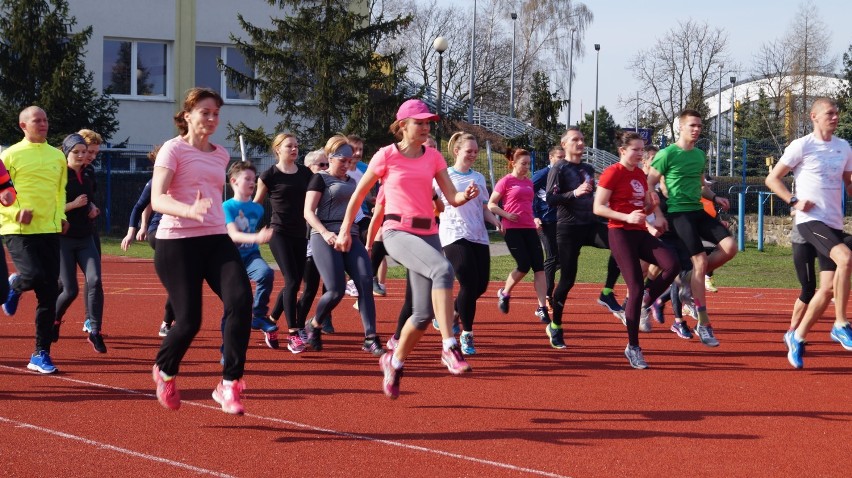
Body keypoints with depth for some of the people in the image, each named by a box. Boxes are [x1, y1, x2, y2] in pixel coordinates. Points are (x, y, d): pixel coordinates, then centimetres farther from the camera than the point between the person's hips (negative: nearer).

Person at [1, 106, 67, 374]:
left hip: (49, 231, 5)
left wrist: (61, 216, 9)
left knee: (49, 294, 1)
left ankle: (41, 354, 7)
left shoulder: (57, 156, 13)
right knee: (34, 276, -26)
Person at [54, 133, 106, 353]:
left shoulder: (88, 179, 10)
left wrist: (92, 208, 6)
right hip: (63, 239, -5)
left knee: (95, 281, -15)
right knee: (70, 290, -3)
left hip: (85, 239, 5)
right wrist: (73, 205, -21)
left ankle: (94, 331, -11)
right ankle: (54, 321, 27)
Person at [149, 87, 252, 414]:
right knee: (189, 321, -7)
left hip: (216, 240, 5)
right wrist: (190, 211, -35)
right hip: (177, 242, -5)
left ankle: (229, 384, -14)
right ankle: (164, 370, 26)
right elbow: (157, 199, -18)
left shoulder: (221, 155, 15)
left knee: (240, 300, -20)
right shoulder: (173, 149, -5)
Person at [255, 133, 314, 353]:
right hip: (279, 234, -5)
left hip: (300, 234, 5)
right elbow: (256, 204, 5)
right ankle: (293, 334, -12)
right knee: (291, 281, -14)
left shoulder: (305, 173, 7)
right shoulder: (269, 175, -4)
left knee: (295, 283, 7)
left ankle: (270, 321, 27)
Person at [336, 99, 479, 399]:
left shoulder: (433, 157, 10)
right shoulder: (386, 156, -2)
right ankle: (449, 348, -37)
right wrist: (345, 230, 11)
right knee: (443, 268, -34)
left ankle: (395, 362, 26)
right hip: (398, 231, -5)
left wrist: (466, 196, -19)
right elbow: (359, 194, 8)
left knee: (424, 314, 1)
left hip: (428, 233, 5)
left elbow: (452, 198, 3)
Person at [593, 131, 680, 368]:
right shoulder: (613, 173, -8)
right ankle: (633, 347, 1)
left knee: (672, 264, -19)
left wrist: (657, 214, 3)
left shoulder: (640, 174, 13)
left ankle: (645, 304, 3)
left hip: (640, 233, 7)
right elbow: (598, 207, -11)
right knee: (636, 288, -10)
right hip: (621, 233, -7)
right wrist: (627, 217, -22)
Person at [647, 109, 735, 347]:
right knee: (700, 261, -14)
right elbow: (649, 185, -4)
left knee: (729, 246, -14)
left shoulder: (700, 155, 14)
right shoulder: (667, 154, -6)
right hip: (679, 212, -7)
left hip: (698, 211, 7)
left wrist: (715, 197, 8)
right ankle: (703, 324, -7)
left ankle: (692, 282, 6)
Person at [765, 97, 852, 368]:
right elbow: (772, 179, 0)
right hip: (810, 220, -7)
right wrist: (794, 201, -13)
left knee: (828, 289, 3)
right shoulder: (802, 146, -4)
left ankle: (797, 338, 17)